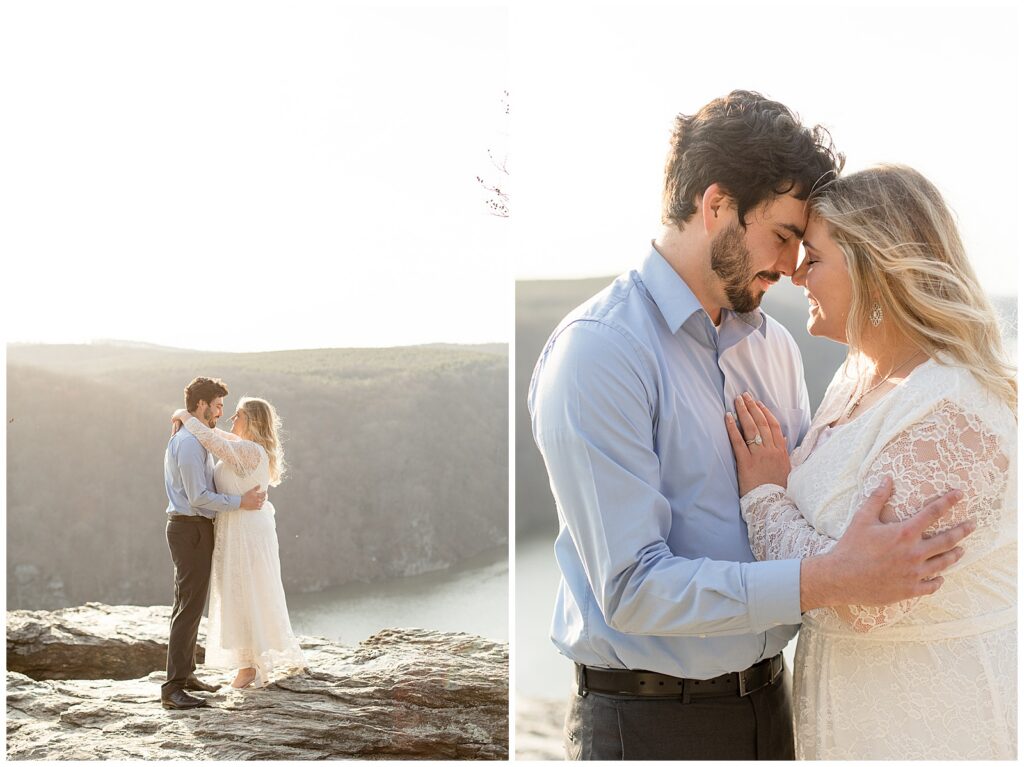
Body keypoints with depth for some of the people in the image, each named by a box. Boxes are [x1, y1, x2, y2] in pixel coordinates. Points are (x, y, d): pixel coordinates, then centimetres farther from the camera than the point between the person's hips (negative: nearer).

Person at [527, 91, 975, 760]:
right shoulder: (597, 352, -18)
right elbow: (632, 588, -24)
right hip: (650, 720, -7)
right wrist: (839, 579, -30)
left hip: (771, 698, 7)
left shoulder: (774, 345, 6)